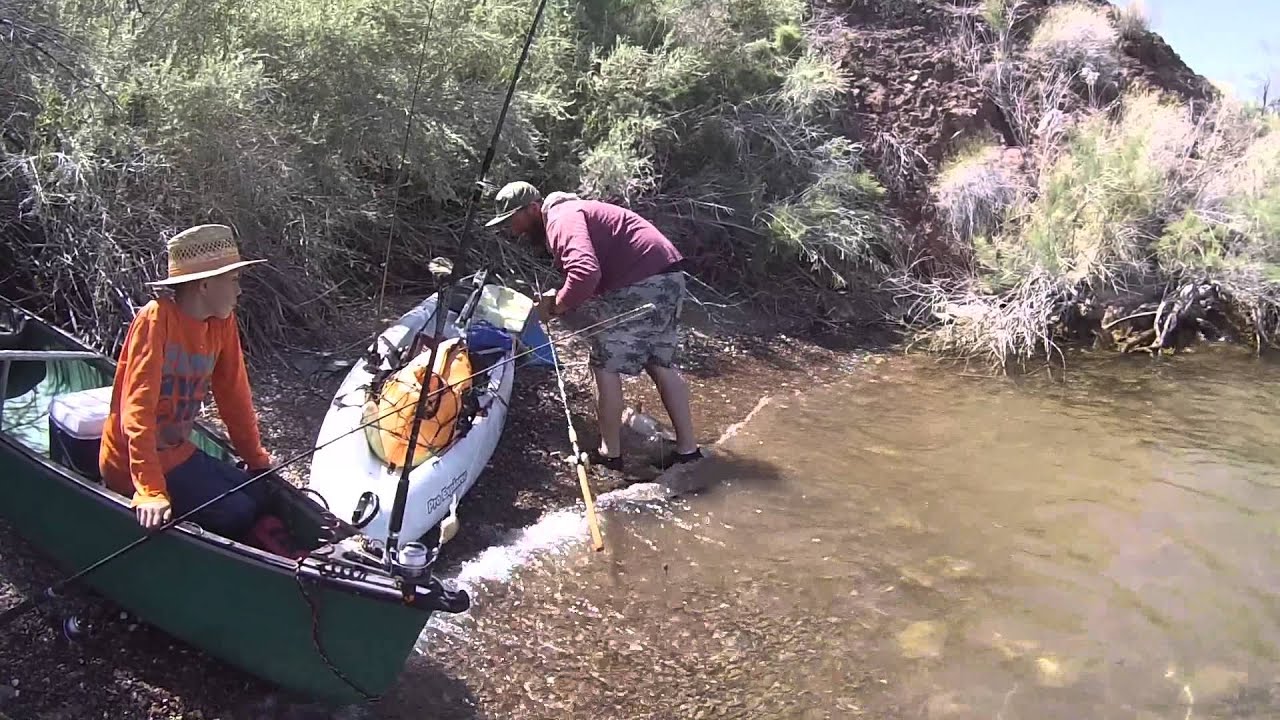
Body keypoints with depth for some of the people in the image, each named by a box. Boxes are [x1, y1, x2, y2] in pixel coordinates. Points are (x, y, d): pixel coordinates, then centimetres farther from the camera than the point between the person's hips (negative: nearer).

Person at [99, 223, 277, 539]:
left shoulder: (222, 323, -1)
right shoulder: (156, 320, -22)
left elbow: (234, 395, 9)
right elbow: (138, 410, -28)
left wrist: (257, 458, 16)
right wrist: (151, 491, -34)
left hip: (179, 453, 8)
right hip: (134, 465, -8)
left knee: (258, 497, 0)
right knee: (236, 513, -14)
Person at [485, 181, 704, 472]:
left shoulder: (561, 219, -12)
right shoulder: (569, 212, 21)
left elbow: (585, 273, -30)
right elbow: (595, 277, 18)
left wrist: (556, 306, -14)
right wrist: (558, 299, 1)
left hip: (641, 285, -10)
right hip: (668, 278, 10)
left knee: (605, 366, 1)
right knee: (660, 366, 17)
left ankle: (609, 453, 10)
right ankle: (687, 448, 22)